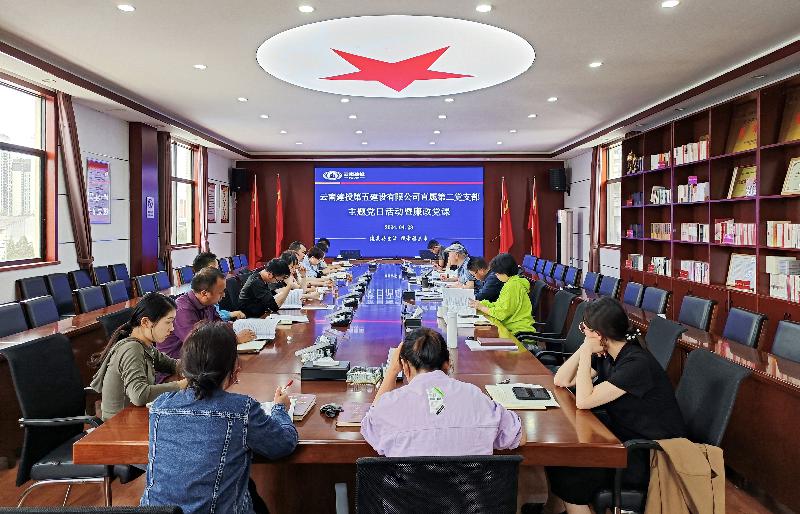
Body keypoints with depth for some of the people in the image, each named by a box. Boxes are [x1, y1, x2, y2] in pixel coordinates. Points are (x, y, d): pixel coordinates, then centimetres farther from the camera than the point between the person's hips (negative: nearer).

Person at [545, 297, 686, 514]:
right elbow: (561, 381, 1)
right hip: (623, 438, 8)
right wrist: (585, 348, -8)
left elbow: (583, 401, -26)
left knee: (567, 475, -14)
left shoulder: (637, 363, -24)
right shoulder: (605, 355, 1)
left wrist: (586, 354, -20)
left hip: (651, 456, -8)